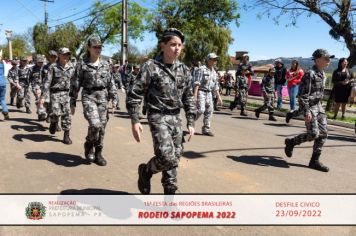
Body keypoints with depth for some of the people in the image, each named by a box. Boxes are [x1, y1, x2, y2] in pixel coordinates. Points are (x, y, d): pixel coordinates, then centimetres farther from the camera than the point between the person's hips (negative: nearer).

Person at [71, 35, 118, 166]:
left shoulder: (105, 64, 8)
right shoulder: (82, 64, -2)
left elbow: (111, 83, 9)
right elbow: (76, 84, 0)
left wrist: (114, 99, 1)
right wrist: (73, 103, 0)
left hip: (103, 98, 4)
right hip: (89, 97, -4)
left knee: (102, 127, 5)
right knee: (95, 124, -20)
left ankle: (98, 153, 21)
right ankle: (89, 145, 9)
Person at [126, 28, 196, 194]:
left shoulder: (184, 70, 7)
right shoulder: (151, 66, -8)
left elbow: (189, 98, 13)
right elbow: (134, 94, -8)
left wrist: (191, 122, 8)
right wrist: (135, 121, -13)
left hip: (176, 118, 5)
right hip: (158, 117, -5)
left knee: (174, 158, 8)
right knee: (167, 157, -16)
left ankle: (170, 191, 24)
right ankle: (145, 171, 15)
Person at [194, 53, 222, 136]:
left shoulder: (214, 72, 14)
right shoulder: (202, 69, -9)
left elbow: (215, 86, 19)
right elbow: (197, 83, -15)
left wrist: (218, 96, 16)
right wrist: (195, 95, -22)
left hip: (209, 93, 7)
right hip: (201, 92, -7)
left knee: (209, 111, 4)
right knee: (201, 110, -16)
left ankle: (206, 129, 11)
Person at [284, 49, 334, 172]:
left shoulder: (322, 74, 12)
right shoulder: (310, 74, -14)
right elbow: (303, 95, -19)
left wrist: (319, 106, 20)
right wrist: (307, 112, -23)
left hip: (318, 106, 9)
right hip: (310, 106, -9)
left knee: (323, 133, 4)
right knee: (313, 134, -13)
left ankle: (314, 161, 11)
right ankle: (291, 142, 12)